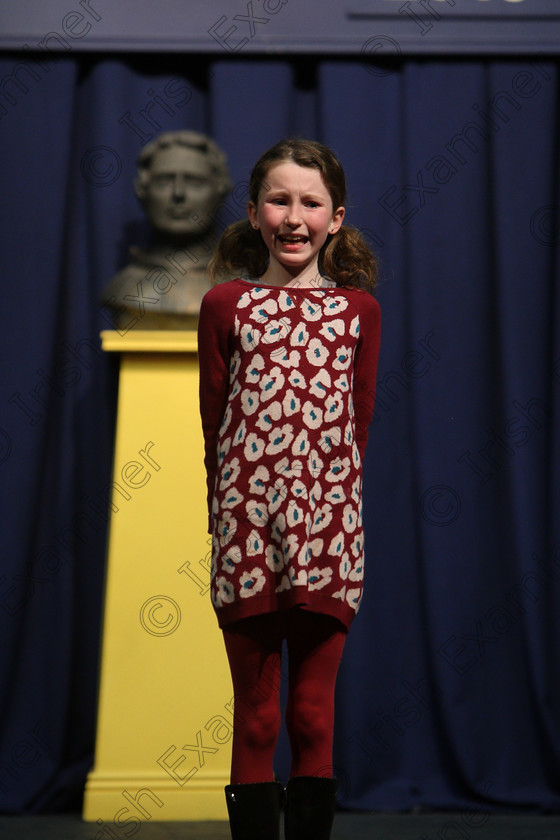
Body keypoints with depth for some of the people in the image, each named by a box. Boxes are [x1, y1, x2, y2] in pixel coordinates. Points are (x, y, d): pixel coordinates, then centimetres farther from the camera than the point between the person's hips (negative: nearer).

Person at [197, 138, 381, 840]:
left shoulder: (359, 309, 8)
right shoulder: (225, 305, 5)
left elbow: (358, 421, 9)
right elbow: (214, 426, 5)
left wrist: (324, 503, 4)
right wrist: (226, 516, 1)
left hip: (327, 528, 1)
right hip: (246, 526, -1)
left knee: (315, 715, 6)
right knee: (254, 716, 5)